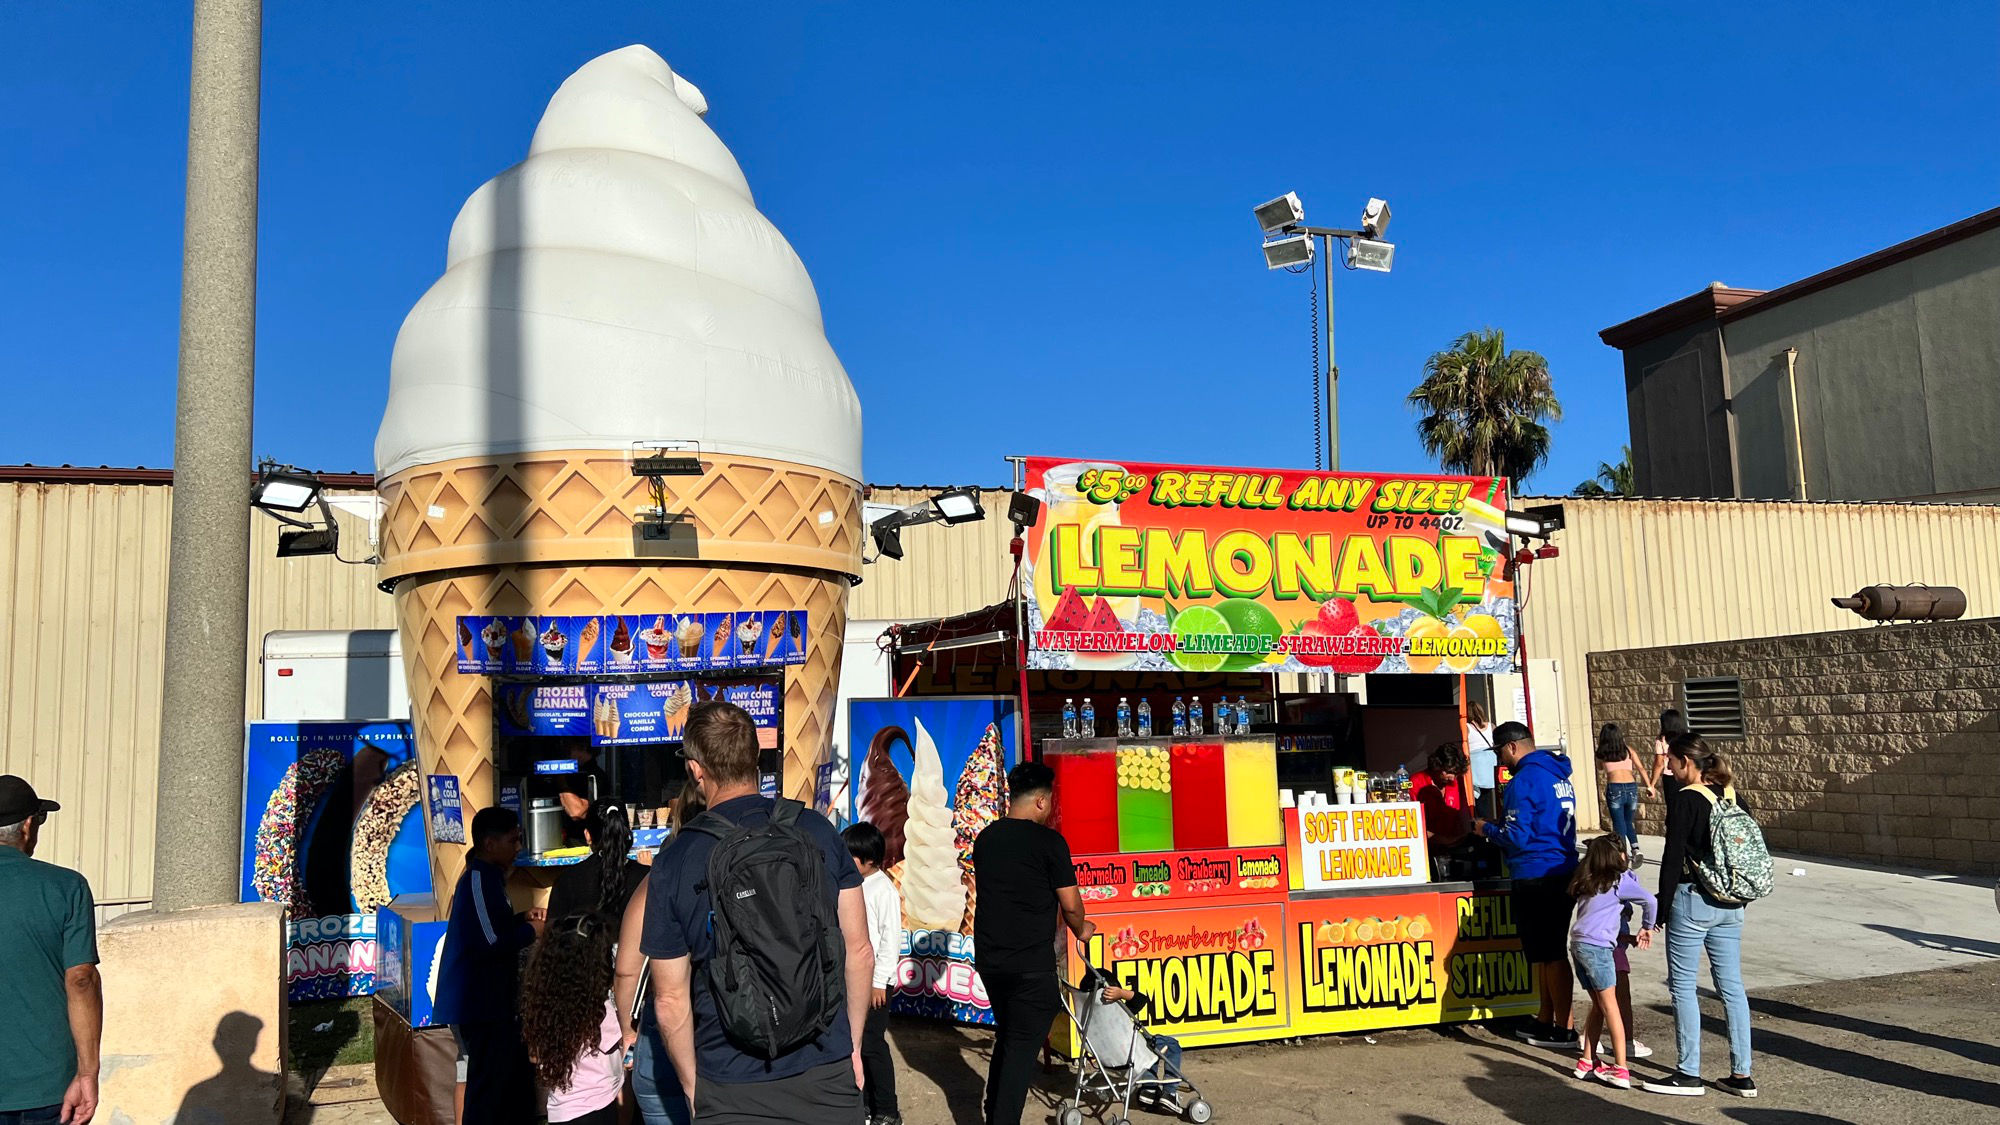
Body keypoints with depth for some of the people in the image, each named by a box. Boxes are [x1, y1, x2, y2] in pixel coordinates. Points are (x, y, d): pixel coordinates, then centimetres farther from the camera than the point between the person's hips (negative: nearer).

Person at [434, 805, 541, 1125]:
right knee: (489, 1085, -4)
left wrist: (522, 920, 6)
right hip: (481, 1004, -11)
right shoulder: (479, 880, -21)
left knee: (517, 1076, 18)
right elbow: (491, 942, -26)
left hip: (492, 999, 11)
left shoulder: (486, 876, 11)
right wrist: (530, 931, -12)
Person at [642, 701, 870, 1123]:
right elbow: (860, 953, 0)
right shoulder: (819, 831, -5)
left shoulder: (673, 863, -10)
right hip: (828, 1073, 1)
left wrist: (694, 1089, 9)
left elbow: (670, 1001, -4)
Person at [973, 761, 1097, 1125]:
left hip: (988, 956, 7)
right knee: (1023, 1044, 3)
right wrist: (1081, 929, 13)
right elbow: (1070, 904, -9)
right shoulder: (1049, 841, -12)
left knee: (1006, 1034, 22)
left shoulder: (985, 838, 6)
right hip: (1031, 961, -6)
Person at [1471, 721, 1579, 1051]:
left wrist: (1485, 828, -1)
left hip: (1536, 878, -9)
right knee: (1550, 952, 17)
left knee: (1548, 955, -2)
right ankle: (1545, 1020, 26)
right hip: (1563, 872, 9)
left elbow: (1516, 836, -18)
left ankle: (1563, 1029, 4)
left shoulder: (1525, 780, -15)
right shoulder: (1560, 775, 13)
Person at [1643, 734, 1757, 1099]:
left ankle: (1689, 1074, 7)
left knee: (1683, 986, 2)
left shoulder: (1684, 799, -14)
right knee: (1731, 986, 11)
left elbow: (1673, 858, -13)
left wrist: (1662, 909, -6)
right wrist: (1739, 899, 21)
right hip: (1730, 904, 7)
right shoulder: (1731, 796, 7)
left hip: (1692, 901, -7)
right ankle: (1742, 1075, 15)